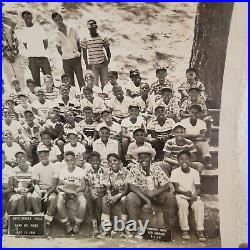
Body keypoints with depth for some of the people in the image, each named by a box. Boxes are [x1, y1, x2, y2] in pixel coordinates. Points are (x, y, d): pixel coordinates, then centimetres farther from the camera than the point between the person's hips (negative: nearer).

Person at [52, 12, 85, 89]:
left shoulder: (72, 30, 4)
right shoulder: (57, 35, 4)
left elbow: (79, 43, 9)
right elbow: (59, 49, 10)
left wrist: (79, 53, -1)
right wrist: (64, 56, 1)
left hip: (76, 58, 0)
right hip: (66, 60, 0)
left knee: (80, 79, -5)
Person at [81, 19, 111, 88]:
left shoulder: (103, 38, 3)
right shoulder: (85, 40, 3)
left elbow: (108, 50, 10)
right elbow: (84, 53, 8)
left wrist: (108, 59, -7)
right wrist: (86, 64, -1)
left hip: (103, 64, 0)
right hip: (93, 65, 0)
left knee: (104, 83, 3)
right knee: (94, 84, 0)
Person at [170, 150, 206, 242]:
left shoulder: (195, 172, 1)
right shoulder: (175, 172, -5)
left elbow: (198, 188, 0)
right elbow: (176, 188, -8)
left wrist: (194, 195, -22)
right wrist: (184, 192, -27)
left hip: (193, 196, 2)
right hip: (181, 196, -2)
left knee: (199, 204, -29)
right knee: (183, 203, -33)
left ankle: (200, 231, -21)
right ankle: (185, 230, -22)